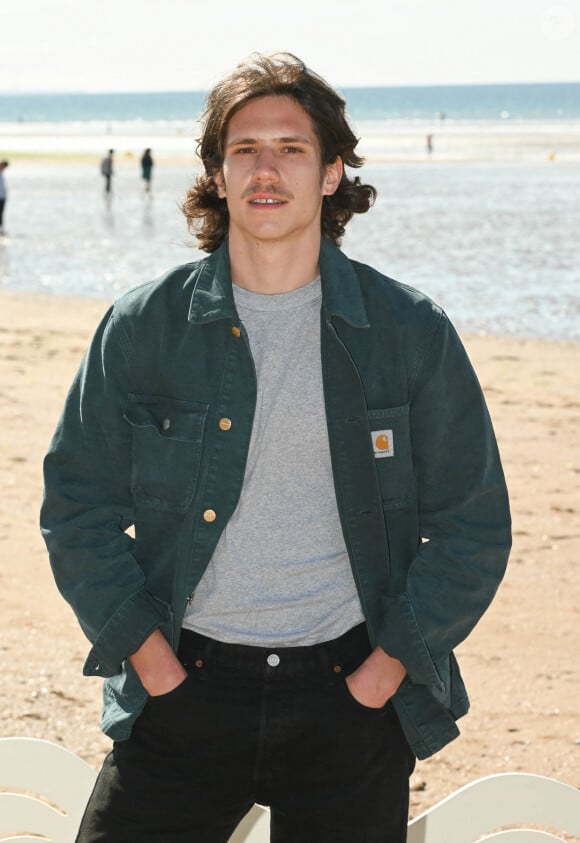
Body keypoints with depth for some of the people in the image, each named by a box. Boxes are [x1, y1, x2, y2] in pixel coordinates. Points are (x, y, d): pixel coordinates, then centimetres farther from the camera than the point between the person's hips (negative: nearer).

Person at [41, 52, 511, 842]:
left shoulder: (412, 332, -1)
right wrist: (155, 668, -3)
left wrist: (381, 676, -4)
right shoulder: (140, 329, 0)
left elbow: (472, 525, 2)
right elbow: (78, 507, 4)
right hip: (183, 687, 1)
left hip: (353, 691, 0)